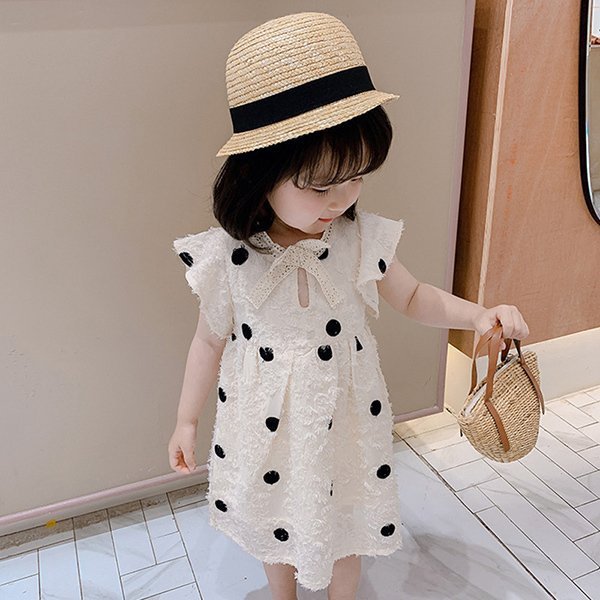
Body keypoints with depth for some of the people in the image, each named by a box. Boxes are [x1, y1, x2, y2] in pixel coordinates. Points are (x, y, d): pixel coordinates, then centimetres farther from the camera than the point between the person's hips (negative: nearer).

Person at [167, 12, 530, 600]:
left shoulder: (362, 237, -18)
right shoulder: (226, 255, -21)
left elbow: (413, 297, 0)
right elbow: (211, 340, -5)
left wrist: (477, 313, -18)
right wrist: (186, 420, 5)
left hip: (344, 413, 1)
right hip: (266, 418, 0)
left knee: (347, 515, 23)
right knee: (278, 516, 25)